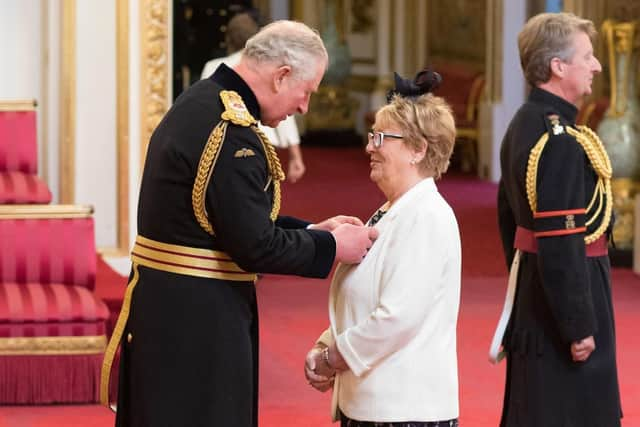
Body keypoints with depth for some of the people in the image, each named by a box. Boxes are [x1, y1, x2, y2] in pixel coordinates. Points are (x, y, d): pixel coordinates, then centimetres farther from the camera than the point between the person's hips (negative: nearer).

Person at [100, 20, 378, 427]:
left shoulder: (198, 102, 9)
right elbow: (256, 247, -20)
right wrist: (332, 246, -7)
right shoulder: (233, 133, -22)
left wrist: (310, 230, 11)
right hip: (196, 317, -10)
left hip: (162, 302, 10)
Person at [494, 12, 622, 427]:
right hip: (564, 297, -10)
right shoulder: (560, 140, -22)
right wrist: (580, 326, -22)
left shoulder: (523, 125, 9)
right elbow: (561, 244, -25)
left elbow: (509, 216, 18)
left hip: (531, 294, 10)